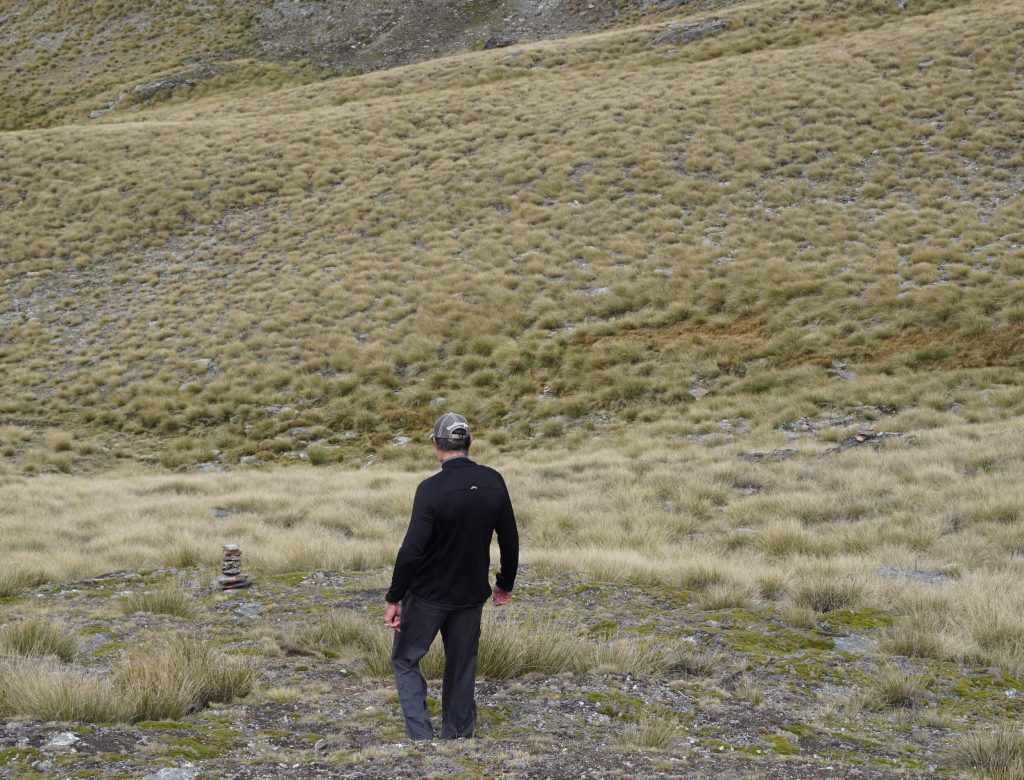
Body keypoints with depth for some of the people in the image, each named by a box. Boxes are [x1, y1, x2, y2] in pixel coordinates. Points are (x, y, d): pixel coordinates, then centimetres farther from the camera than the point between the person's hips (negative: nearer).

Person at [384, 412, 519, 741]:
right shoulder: (493, 482, -5)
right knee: (462, 667, 17)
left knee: (405, 660, 12)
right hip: (471, 595, 4)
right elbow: (510, 540, 3)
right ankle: (458, 736, 22)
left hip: (428, 594, -4)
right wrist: (505, 584, 17)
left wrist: (394, 598, -13)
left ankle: (421, 736, 3)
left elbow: (412, 550, -22)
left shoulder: (431, 488, -20)